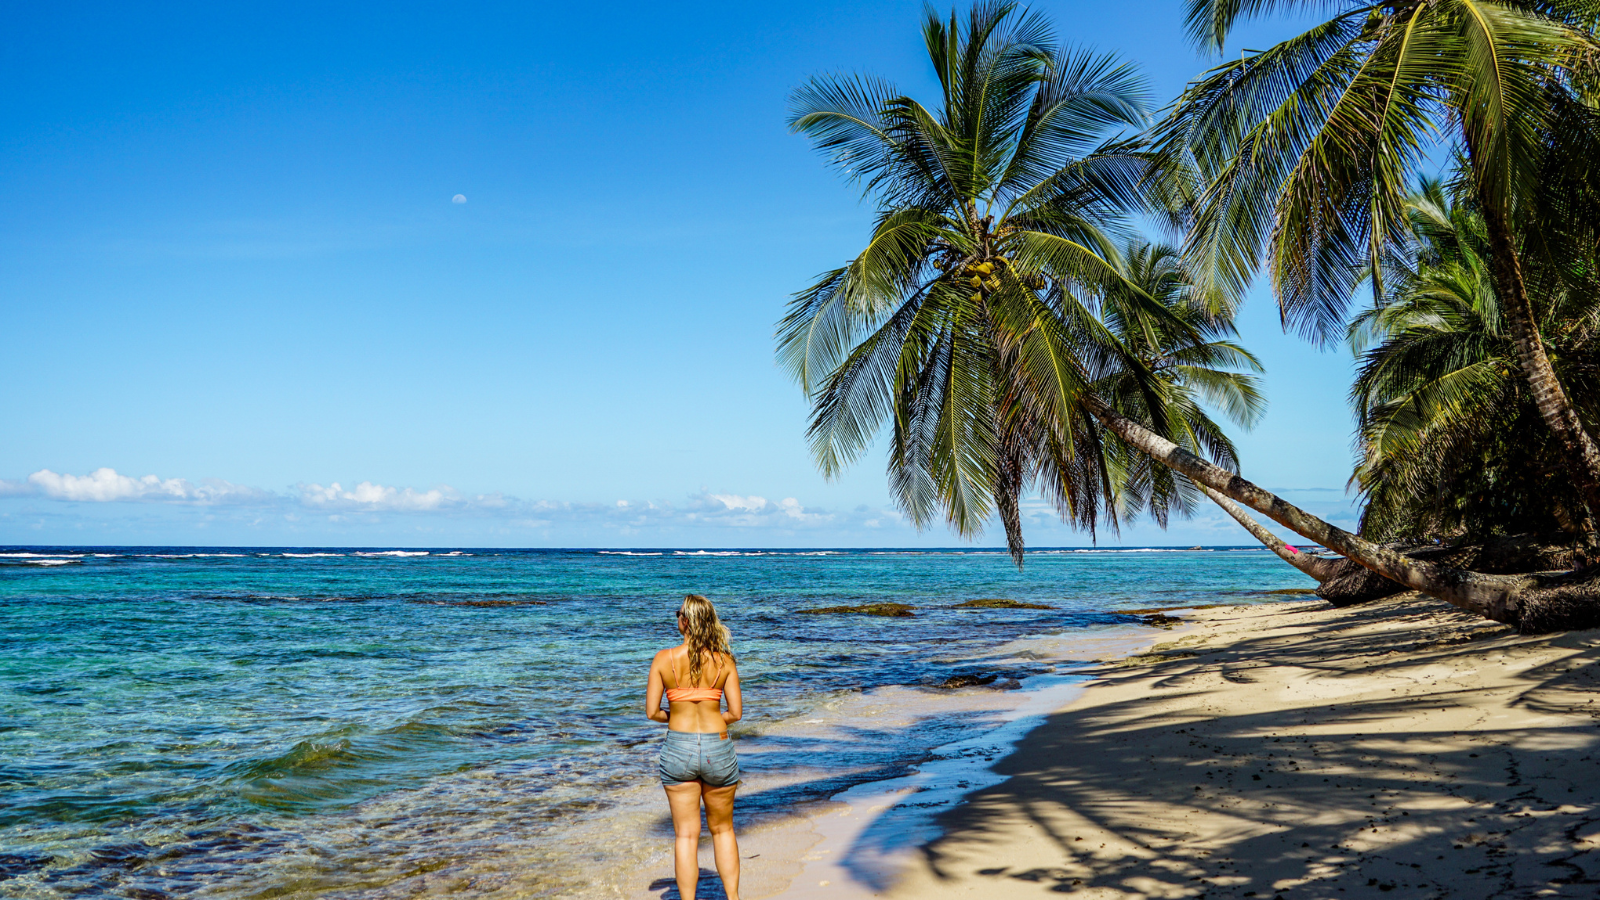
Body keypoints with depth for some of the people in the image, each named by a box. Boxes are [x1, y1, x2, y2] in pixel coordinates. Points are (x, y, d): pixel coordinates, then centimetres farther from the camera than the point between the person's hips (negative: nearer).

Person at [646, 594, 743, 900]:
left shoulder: (663, 659, -8)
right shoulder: (724, 660, -4)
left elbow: (652, 712, -6)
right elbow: (736, 712, -4)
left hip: (678, 750, -1)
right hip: (718, 749, 1)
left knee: (686, 836, 7)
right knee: (722, 829, 19)